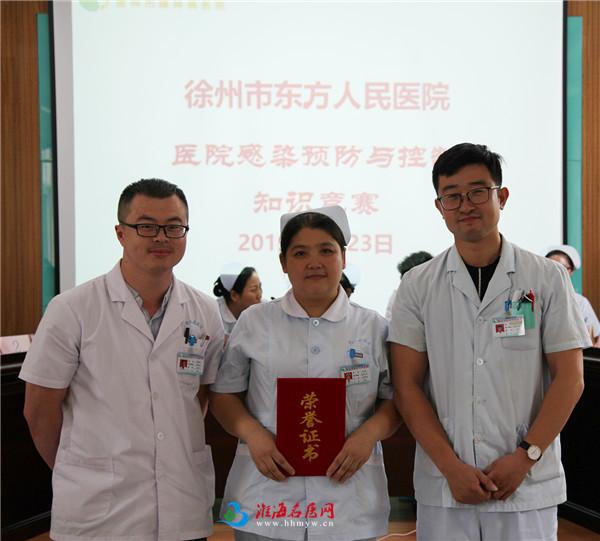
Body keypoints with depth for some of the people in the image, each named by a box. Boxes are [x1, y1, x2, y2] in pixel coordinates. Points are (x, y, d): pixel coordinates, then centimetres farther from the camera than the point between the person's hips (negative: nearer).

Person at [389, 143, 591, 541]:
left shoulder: (548, 279, 0)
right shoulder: (417, 286, 1)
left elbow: (569, 378, -1)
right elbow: (407, 386, -2)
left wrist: (526, 457, -10)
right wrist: (451, 467, -10)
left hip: (529, 484, 0)